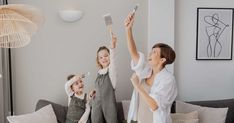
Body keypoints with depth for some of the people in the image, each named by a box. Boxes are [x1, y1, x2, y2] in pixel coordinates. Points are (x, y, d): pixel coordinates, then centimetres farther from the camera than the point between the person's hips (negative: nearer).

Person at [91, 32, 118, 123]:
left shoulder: (111, 68, -5)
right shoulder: (99, 72, 11)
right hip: (97, 103, 5)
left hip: (109, 102, -5)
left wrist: (113, 44, -44)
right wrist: (94, 91, 2)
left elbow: (113, 58, -26)